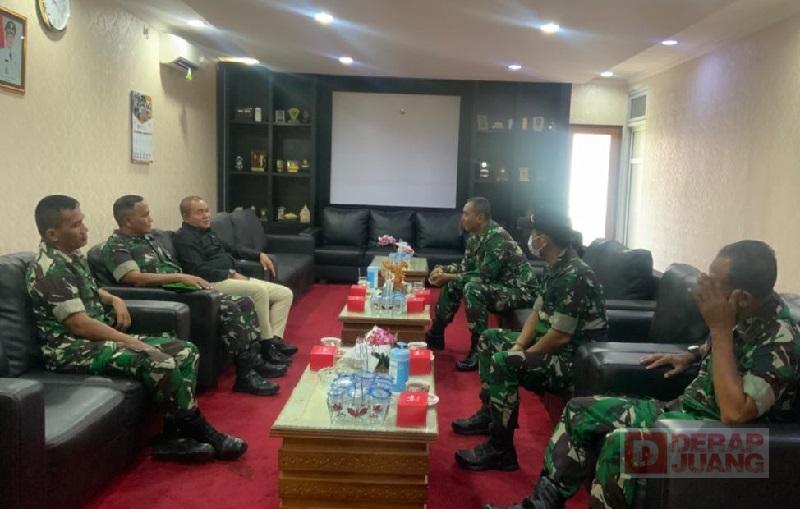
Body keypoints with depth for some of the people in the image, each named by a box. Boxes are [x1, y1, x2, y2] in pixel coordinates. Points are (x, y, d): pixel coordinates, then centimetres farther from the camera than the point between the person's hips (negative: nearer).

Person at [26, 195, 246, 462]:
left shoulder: (73, 255, 12)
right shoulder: (49, 268, -18)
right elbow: (79, 324, -23)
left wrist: (114, 300, 8)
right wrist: (132, 342, -20)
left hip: (97, 337, 10)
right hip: (71, 348, -10)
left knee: (185, 351, -3)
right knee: (159, 363, -30)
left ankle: (173, 437, -6)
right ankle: (200, 434, -11)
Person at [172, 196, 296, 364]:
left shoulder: (207, 232, 21)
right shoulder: (184, 237, -7)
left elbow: (230, 249, 33)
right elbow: (199, 271, -19)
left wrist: (259, 255, 22)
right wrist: (230, 274, -19)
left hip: (232, 278, 10)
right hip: (214, 282, -10)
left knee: (285, 293, -1)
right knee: (259, 290, -34)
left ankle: (275, 339, -14)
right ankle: (266, 343, -23)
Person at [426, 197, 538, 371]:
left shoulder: (497, 238, -26)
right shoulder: (476, 235, 2)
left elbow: (485, 276, -28)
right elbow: (466, 266, 10)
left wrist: (449, 277, -24)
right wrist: (443, 269, -7)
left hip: (519, 290, -10)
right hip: (497, 285, 10)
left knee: (473, 289, -32)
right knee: (453, 283, 7)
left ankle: (479, 350, -23)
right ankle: (436, 335, 17)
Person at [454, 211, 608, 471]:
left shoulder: (573, 276, -25)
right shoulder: (555, 269, 7)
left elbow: (561, 336, -27)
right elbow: (537, 313, 12)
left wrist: (521, 356, -14)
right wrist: (518, 346, -2)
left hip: (576, 359, -11)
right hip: (554, 345, 11)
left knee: (502, 362, -29)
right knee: (490, 338, 16)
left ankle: (500, 450, -17)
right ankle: (488, 414, 23)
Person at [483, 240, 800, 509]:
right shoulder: (742, 313, -1)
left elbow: (734, 413, -35)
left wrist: (719, 329, -32)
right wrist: (692, 357, 8)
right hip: (686, 406, 9)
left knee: (621, 444, -35)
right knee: (581, 412, 2)